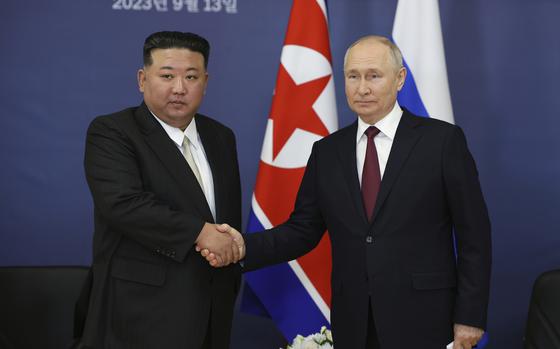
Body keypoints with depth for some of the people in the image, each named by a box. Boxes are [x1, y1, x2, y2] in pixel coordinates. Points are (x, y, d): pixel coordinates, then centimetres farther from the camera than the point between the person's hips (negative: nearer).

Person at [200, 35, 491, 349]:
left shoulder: (442, 140, -4)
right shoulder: (327, 152, 8)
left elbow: (474, 234, -4)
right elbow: (303, 230, 6)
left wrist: (470, 317, -7)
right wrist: (245, 247, -11)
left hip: (423, 321, -3)